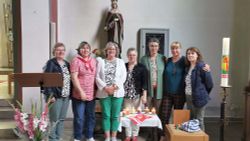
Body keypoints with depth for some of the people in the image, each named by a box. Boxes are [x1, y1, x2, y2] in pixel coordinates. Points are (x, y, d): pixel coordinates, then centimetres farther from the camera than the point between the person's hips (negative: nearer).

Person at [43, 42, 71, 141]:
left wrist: (70, 94, 9)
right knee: (54, 120, -1)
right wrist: (50, 95, -20)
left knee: (62, 119, 12)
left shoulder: (67, 64, 14)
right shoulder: (51, 63, -7)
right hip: (55, 96, -7)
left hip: (66, 96, 7)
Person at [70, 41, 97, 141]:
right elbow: (74, 78, -12)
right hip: (79, 95, -5)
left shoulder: (94, 61, 10)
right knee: (79, 118, 1)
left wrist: (96, 90, 8)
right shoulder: (76, 60, -6)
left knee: (91, 117, 14)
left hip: (91, 94, 5)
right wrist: (81, 92, -17)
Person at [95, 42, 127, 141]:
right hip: (104, 92, 0)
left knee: (115, 116, 4)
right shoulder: (101, 62, 7)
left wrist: (115, 86, -11)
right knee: (106, 115, 3)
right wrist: (105, 87, -12)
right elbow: (97, 77, -1)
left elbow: (123, 77, 2)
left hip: (117, 92, 1)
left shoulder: (121, 62, 10)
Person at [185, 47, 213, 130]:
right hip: (188, 97, 8)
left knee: (199, 121, 1)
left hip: (198, 98, -8)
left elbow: (209, 83, -13)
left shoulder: (201, 66, -14)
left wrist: (203, 93, -1)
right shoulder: (188, 67, 10)